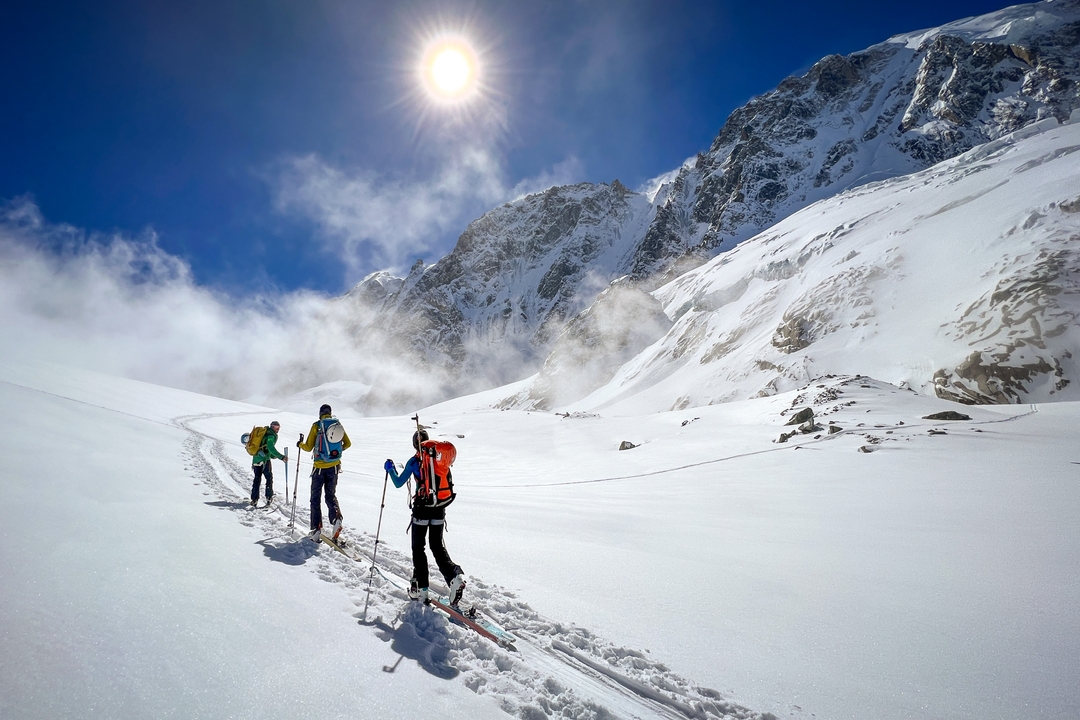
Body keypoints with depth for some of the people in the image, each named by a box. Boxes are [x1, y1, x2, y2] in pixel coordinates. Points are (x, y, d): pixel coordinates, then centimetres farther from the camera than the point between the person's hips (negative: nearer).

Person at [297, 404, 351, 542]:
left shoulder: (317, 426, -9)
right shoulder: (338, 425, 1)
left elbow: (308, 448, -7)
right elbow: (348, 443, 9)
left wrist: (300, 444, 15)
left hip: (319, 467, -3)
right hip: (334, 467, 3)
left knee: (316, 499, 9)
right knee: (331, 496, 17)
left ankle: (316, 530, 6)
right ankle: (336, 518, -9)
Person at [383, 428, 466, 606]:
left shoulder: (415, 461, -8)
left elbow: (398, 483, 0)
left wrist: (390, 469, 15)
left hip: (422, 508, -4)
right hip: (440, 509, 4)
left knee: (418, 547, 11)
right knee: (438, 546, 14)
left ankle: (420, 587, 10)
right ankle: (455, 576, -6)